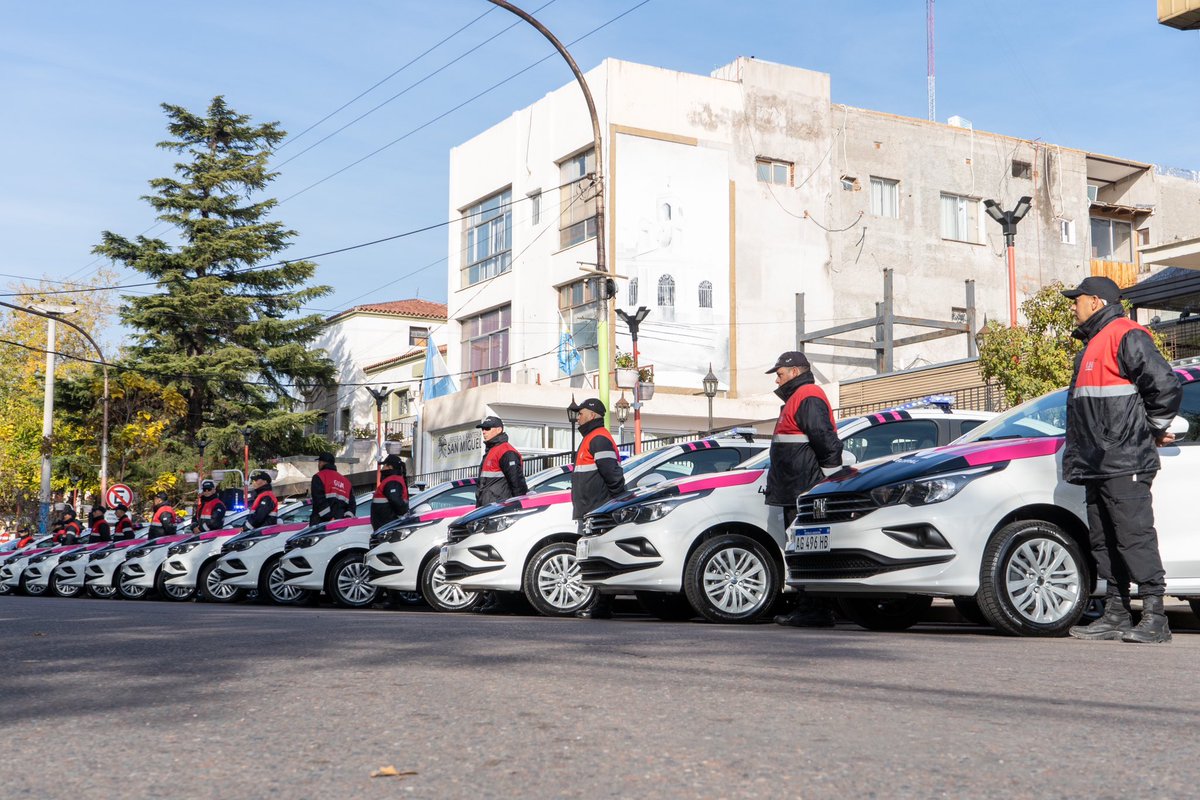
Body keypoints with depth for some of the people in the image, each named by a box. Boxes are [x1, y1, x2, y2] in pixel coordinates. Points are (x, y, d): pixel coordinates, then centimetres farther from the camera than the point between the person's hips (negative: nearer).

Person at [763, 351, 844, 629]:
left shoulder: (808, 398, -11)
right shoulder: (797, 400, 24)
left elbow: (827, 443, -19)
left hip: (806, 494, -11)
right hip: (795, 494, 11)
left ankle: (815, 611, -10)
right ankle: (807, 607, 17)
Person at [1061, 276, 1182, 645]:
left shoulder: (1127, 336, -8)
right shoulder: (1092, 344, 24)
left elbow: (1166, 386, -16)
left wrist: (1156, 429, -4)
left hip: (1125, 465, -10)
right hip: (1098, 466, 10)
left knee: (1135, 537, -11)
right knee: (1105, 542, 11)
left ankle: (1154, 618, -8)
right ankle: (1116, 615, 16)